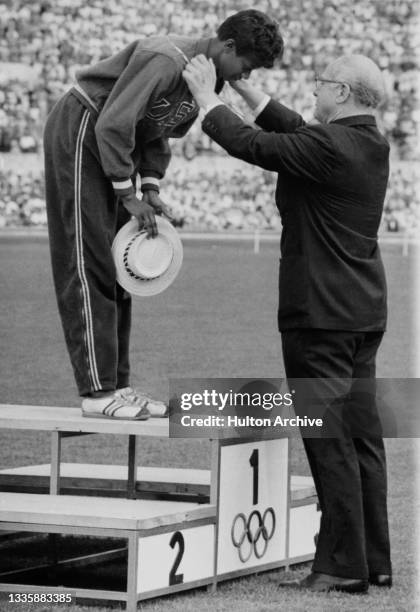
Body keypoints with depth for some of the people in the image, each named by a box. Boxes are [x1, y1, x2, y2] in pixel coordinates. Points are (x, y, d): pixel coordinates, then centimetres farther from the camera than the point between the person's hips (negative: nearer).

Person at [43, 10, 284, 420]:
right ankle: (98, 392, -12)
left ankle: (116, 384, 11)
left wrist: (150, 190, 0)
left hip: (113, 146, 10)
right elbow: (113, 124, -28)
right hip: (79, 134, -10)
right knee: (89, 266, -10)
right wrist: (129, 194, -22)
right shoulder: (166, 60, -27)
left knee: (119, 269, 8)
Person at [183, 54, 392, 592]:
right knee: (362, 436, 12)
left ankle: (342, 565, -5)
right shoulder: (372, 143, 9)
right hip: (364, 312, 9)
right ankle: (373, 559, 16)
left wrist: (207, 96, -3)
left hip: (321, 315, -9)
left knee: (330, 441, -6)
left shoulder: (329, 145, -18)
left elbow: (250, 144, -17)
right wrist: (243, 87, 22)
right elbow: (296, 131, 20)